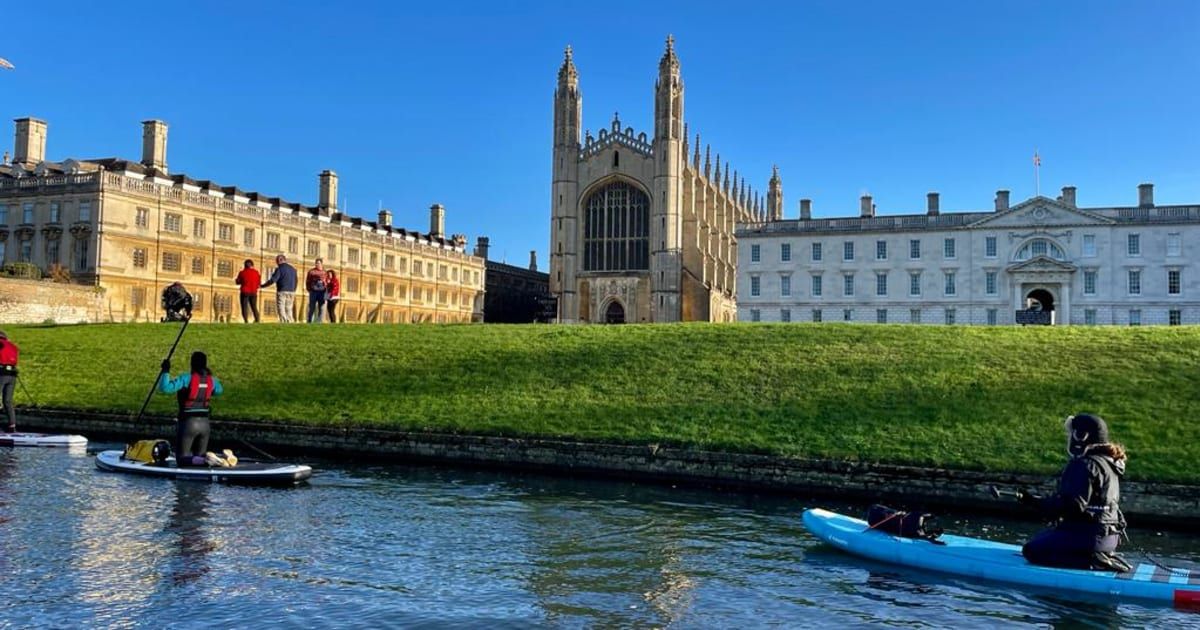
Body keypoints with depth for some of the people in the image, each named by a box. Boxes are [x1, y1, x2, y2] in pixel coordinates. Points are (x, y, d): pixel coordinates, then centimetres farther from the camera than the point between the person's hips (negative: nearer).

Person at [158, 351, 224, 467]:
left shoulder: (186, 378, -14)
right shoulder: (211, 380, 3)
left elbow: (164, 388, -24)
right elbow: (218, 391, 26)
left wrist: (166, 371, -13)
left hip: (188, 423, -5)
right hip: (204, 423, 5)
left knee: (182, 459, 4)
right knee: (200, 456, 18)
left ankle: (204, 462, -25)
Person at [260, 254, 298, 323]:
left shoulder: (279, 269, -7)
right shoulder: (293, 269, 13)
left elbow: (272, 280, -12)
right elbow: (295, 282, 17)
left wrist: (263, 286, -1)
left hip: (282, 292, -6)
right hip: (291, 292, 6)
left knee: (281, 310, -4)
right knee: (288, 309, 10)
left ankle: (283, 322, -13)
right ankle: (290, 322, 4)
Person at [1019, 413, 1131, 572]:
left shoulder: (1085, 465, -17)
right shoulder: (1108, 462, 15)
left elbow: (1073, 505, -23)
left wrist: (1034, 501, -15)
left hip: (1090, 535, -10)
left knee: (1033, 550, -12)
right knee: (1041, 539, 24)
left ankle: (1093, 561, -17)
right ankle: (1101, 556, 10)